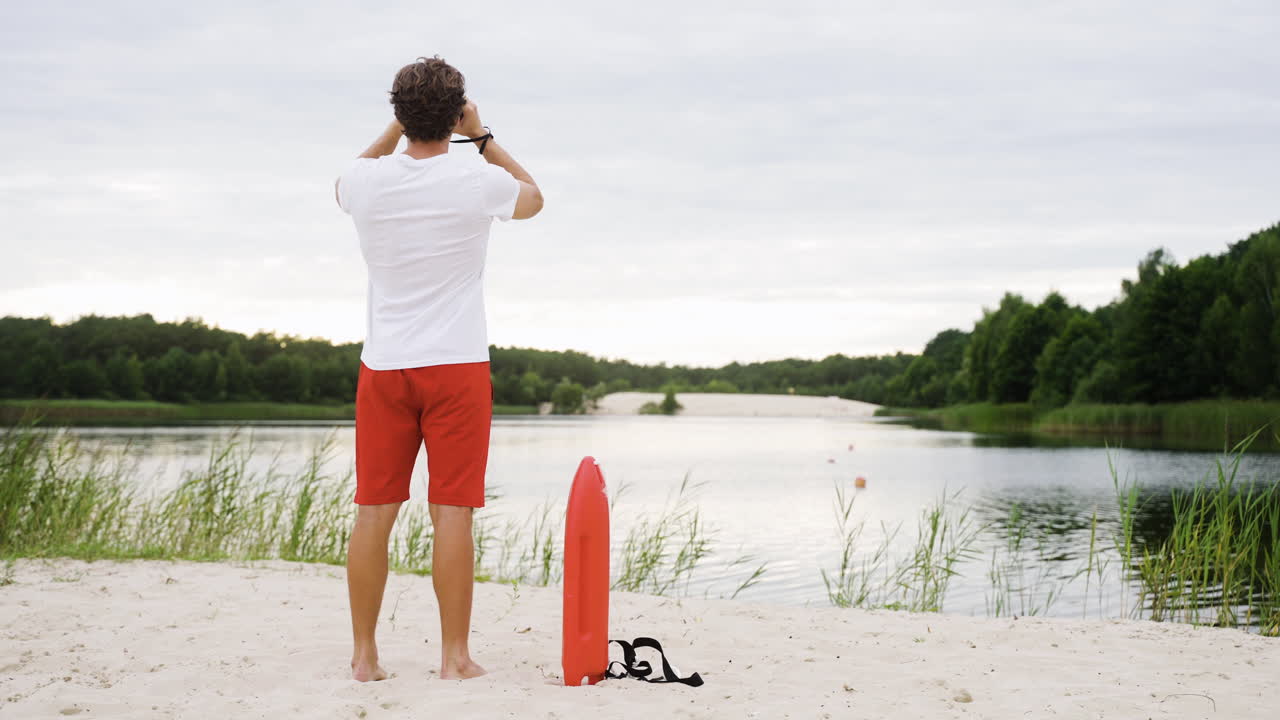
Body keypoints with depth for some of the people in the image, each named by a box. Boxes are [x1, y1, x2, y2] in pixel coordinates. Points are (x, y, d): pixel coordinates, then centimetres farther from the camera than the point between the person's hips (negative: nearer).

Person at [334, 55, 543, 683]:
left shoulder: (368, 181, -2)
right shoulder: (479, 179, -7)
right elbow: (533, 198, 17)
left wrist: (395, 129, 22)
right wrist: (482, 136, 20)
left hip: (383, 369, 2)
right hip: (458, 366, -2)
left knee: (373, 513, 6)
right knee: (452, 514, 0)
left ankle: (364, 655, 11)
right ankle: (454, 656, 3)